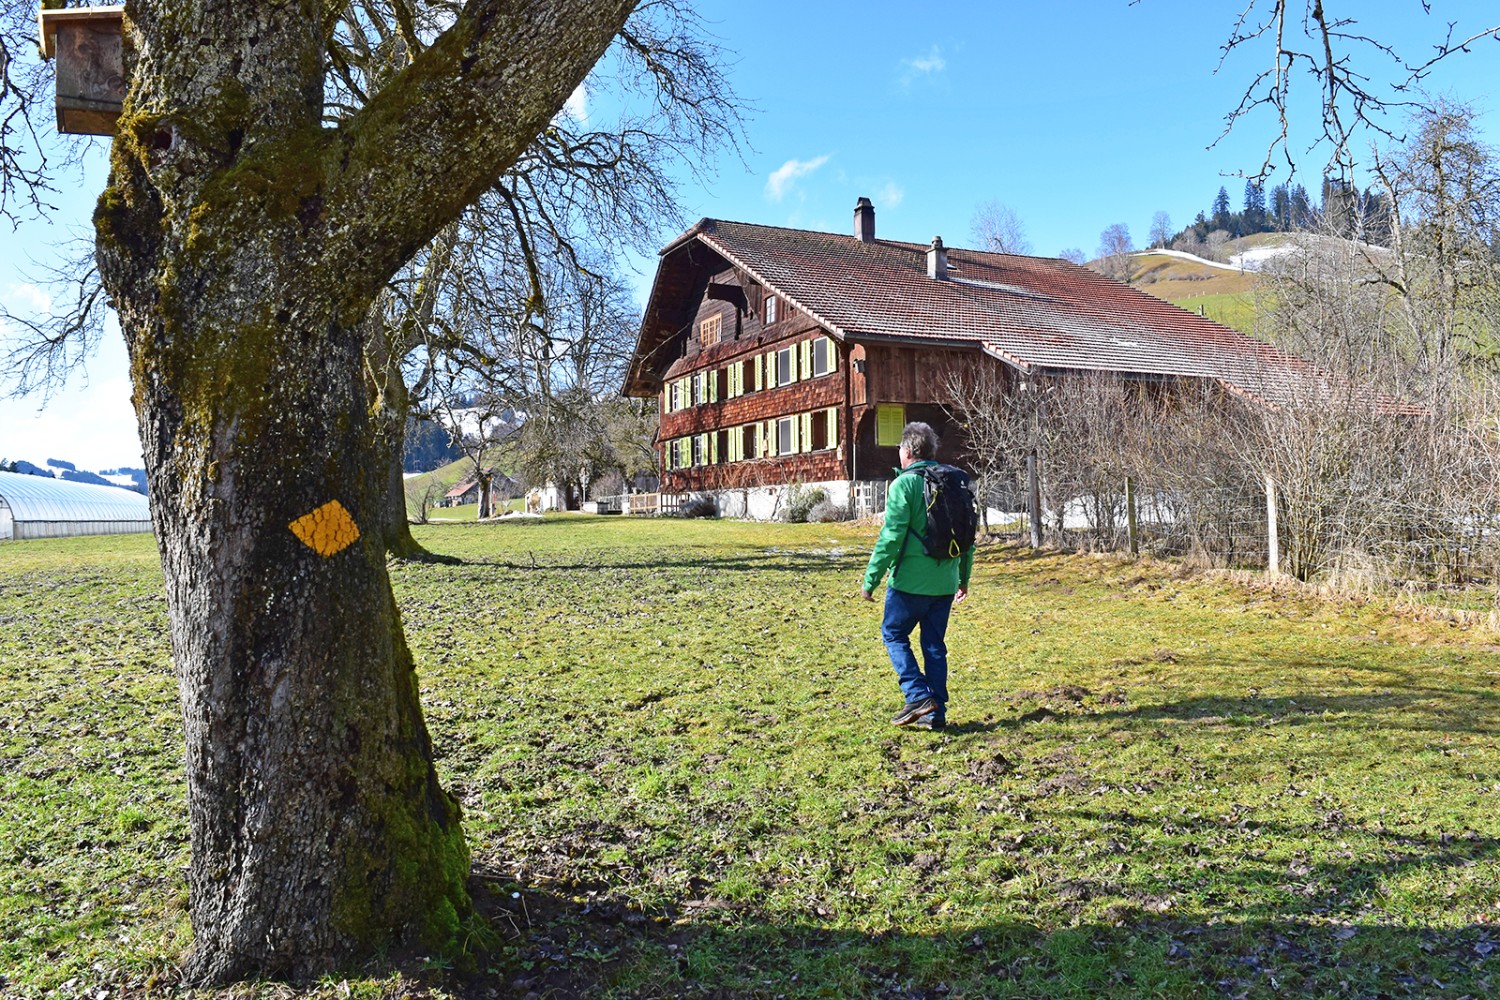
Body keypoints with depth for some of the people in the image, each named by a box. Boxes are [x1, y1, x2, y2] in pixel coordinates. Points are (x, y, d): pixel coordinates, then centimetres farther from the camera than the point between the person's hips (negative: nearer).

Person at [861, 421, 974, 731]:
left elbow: (891, 537, -15)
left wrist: (871, 578, -9)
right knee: (934, 644, 13)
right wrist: (963, 578, 23)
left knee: (894, 634, 10)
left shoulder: (904, 484, -11)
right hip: (945, 582, 6)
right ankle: (936, 713, 15)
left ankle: (918, 697, -1)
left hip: (911, 580, -6)